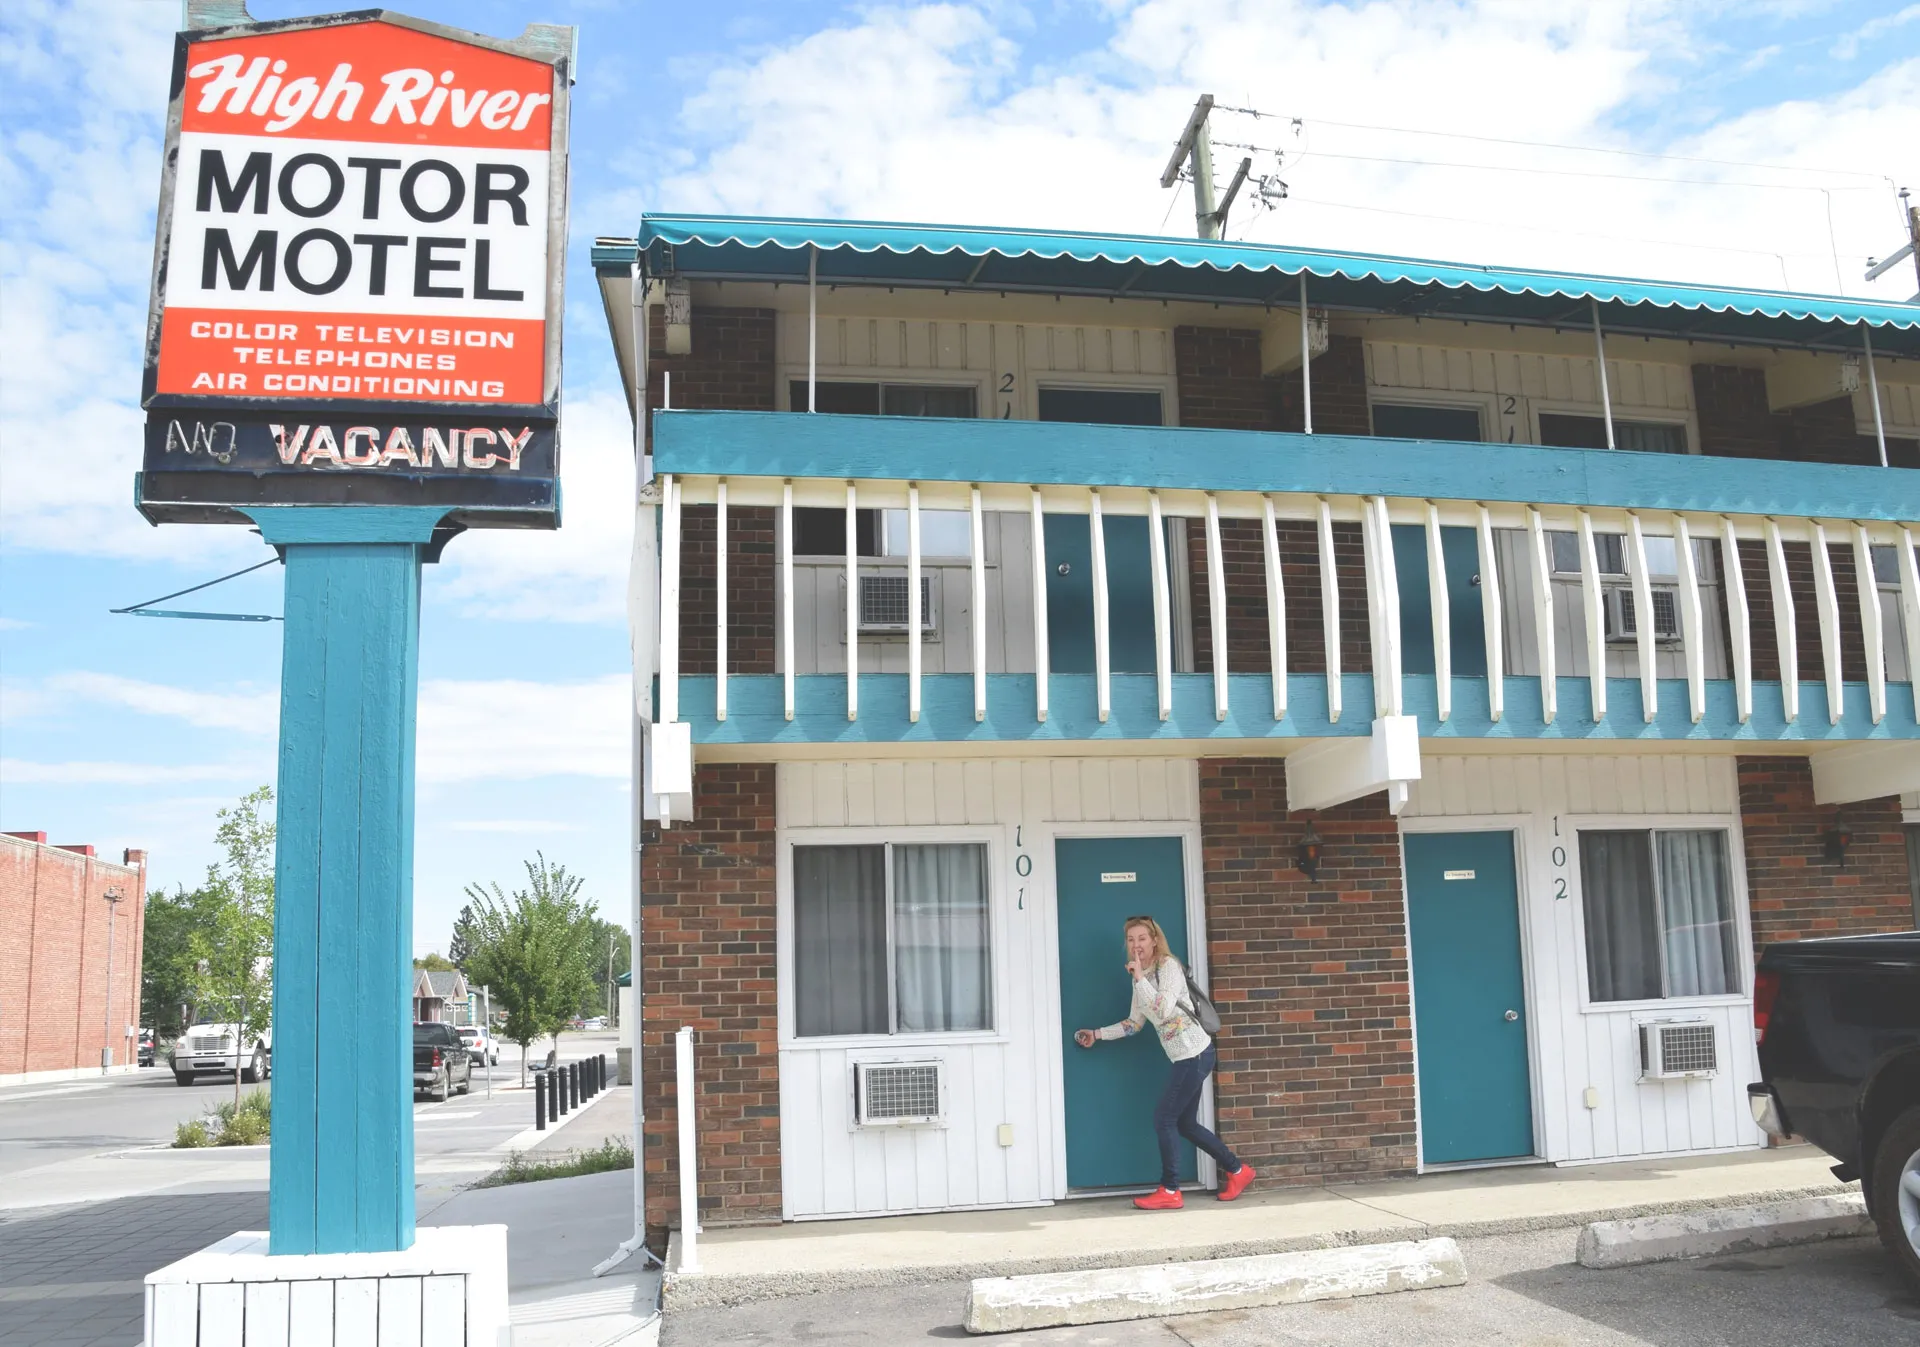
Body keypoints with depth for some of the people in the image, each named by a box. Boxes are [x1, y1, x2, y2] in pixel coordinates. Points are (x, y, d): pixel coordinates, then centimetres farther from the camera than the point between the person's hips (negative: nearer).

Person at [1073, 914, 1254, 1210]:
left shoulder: (1168, 966, -13)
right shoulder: (1142, 977, 12)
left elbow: (1164, 1010, -27)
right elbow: (1135, 1024, 18)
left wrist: (1140, 978, -24)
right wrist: (1097, 1034, 15)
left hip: (1195, 1054, -9)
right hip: (1185, 1057, 9)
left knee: (1164, 1119, -5)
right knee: (1185, 1123, 14)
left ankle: (1169, 1193, 5)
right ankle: (1237, 1171, 27)